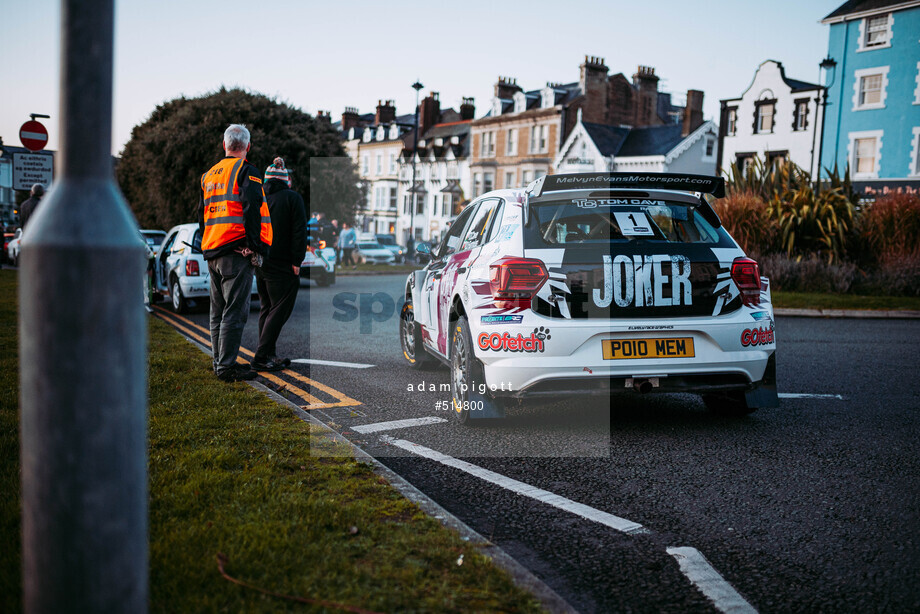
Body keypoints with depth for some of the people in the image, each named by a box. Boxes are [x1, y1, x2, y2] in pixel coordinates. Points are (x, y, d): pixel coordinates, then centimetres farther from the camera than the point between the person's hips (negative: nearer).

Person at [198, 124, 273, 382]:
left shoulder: (209, 175, 18)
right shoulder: (247, 171, -6)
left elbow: (202, 214, 21)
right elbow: (252, 209, -17)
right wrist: (257, 247, -13)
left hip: (211, 252, 8)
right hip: (236, 252, -8)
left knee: (218, 310, 15)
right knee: (235, 311, -6)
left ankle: (219, 361, 21)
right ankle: (227, 366, -7)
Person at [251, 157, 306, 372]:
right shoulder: (292, 198, -4)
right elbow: (299, 232, -11)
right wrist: (297, 261, -9)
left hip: (260, 263, 6)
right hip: (282, 265, -6)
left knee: (266, 308, 15)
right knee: (280, 310, -2)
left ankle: (268, 355, 18)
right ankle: (261, 357, -8)